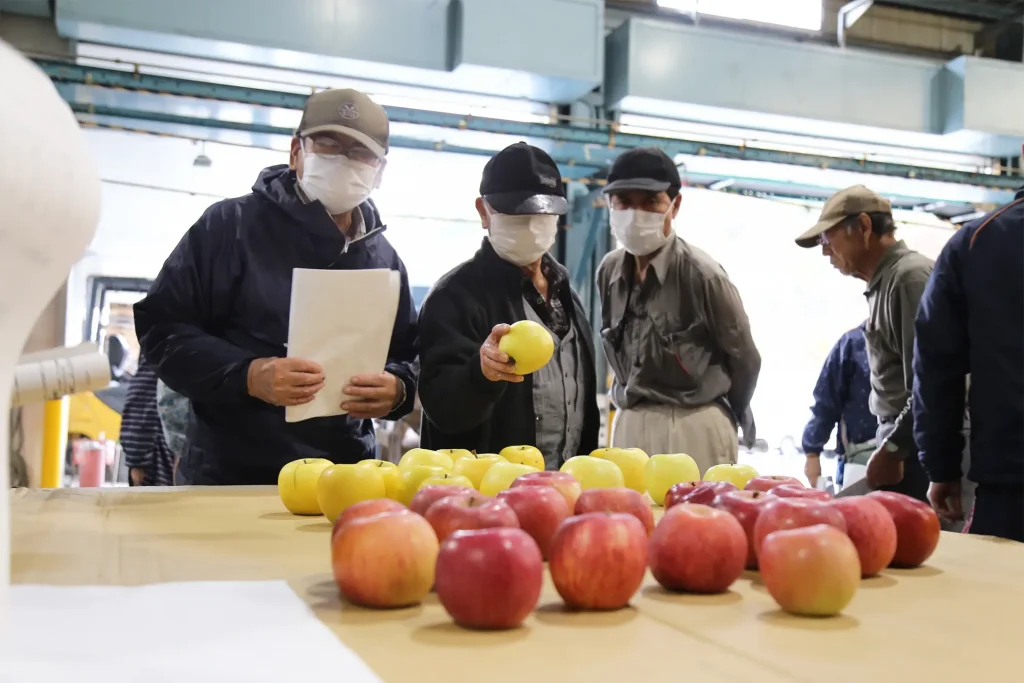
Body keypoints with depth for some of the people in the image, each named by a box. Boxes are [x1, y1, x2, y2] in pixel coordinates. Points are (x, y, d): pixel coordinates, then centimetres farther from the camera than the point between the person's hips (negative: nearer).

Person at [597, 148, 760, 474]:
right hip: (629, 425, 5)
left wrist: (727, 420, 10)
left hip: (695, 429, -5)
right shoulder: (609, 271, 2)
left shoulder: (702, 275, -14)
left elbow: (745, 359, -2)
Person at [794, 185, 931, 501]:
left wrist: (892, 449, -15)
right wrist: (888, 445, 16)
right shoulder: (883, 283, 15)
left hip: (915, 454, -8)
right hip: (900, 447, 8)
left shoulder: (910, 276, -13)